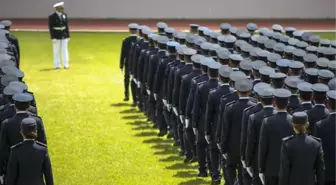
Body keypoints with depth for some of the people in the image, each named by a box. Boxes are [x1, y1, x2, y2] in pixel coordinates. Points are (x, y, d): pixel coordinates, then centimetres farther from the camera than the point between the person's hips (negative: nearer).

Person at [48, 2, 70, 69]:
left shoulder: (64, 15, 4)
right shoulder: (52, 17, -10)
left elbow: (66, 26, 8)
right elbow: (51, 28, -10)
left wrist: (68, 36, 6)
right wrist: (53, 38, -15)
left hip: (64, 35, 4)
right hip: (56, 36, -4)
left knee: (64, 50, 2)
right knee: (56, 51, 2)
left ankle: (66, 65, 6)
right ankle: (57, 65, 8)